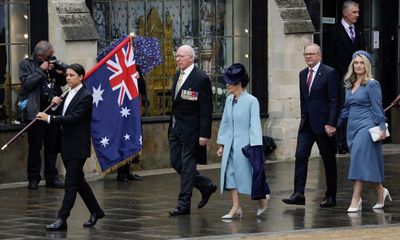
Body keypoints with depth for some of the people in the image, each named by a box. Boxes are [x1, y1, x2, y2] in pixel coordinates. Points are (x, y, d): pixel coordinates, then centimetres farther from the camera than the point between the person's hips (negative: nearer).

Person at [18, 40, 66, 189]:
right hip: (36, 111, -5)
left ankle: (51, 177, 14)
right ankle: (33, 178, 7)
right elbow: (26, 83, -14)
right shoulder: (26, 64, 0)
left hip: (53, 109, 5)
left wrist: (61, 74, -2)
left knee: (52, 146, 7)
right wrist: (41, 70, -15)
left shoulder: (52, 62, 13)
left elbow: (62, 83, 20)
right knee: (35, 146, 0)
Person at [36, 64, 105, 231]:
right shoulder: (69, 94, 14)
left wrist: (49, 118, -26)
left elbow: (74, 118, -23)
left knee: (71, 183, -7)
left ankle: (62, 219, -7)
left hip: (78, 146, -9)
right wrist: (57, 104, -2)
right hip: (67, 146, 9)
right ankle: (96, 211, 26)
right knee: (78, 181, 15)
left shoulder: (86, 96, -13)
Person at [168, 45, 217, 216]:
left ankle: (184, 204, 3)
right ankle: (206, 186, 26)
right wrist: (171, 126, 15)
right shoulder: (178, 75, 12)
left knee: (187, 165, -3)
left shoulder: (201, 79, -12)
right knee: (176, 162, 10)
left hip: (190, 129, -8)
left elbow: (206, 109, -14)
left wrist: (204, 134, -18)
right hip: (175, 127, 8)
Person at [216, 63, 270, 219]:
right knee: (230, 174, 1)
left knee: (250, 175, 3)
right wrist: (221, 144, 12)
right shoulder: (229, 100, 6)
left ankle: (263, 199, 27)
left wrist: (255, 147, -17)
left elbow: (255, 125, -13)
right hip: (230, 145, 6)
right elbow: (225, 123, 12)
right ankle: (236, 208, 6)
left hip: (245, 144, -6)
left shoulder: (251, 101, -13)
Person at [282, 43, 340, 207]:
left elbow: (334, 101, -12)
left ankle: (331, 197, 12)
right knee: (300, 156, -6)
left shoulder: (329, 73, -9)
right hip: (307, 124, 6)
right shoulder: (303, 74, 12)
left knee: (329, 160, 4)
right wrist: (304, 117, 13)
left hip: (323, 124, -6)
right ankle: (298, 194, -9)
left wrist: (331, 124, -17)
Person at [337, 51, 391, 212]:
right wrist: (336, 124, 17)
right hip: (352, 127, 7)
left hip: (366, 126, -7)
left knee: (360, 161, -12)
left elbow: (377, 108, -9)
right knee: (361, 164, 8)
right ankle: (381, 192, 24)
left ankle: (355, 201, -13)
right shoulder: (349, 85, 14)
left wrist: (382, 127, -15)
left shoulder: (372, 84, -6)